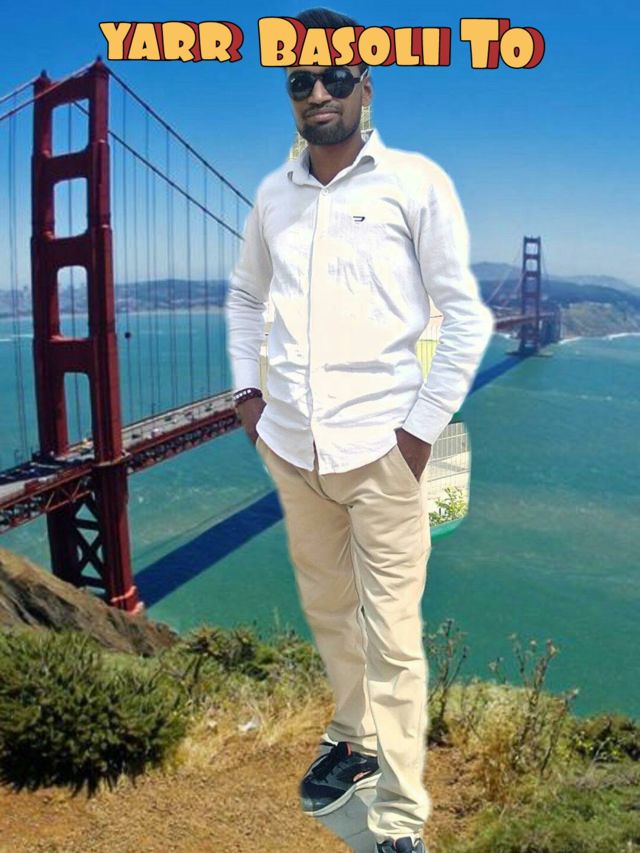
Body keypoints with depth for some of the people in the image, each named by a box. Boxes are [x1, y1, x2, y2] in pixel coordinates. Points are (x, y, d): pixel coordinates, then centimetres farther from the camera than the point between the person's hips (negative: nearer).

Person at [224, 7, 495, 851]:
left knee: (391, 638, 1)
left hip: (381, 448, -4)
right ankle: (354, 739, 42)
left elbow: (467, 317, -3)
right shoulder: (272, 194, 11)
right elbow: (244, 295, 24)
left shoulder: (416, 182, -1)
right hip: (289, 447, 5)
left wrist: (424, 426, -8)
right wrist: (246, 386, 11)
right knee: (326, 612, 19)